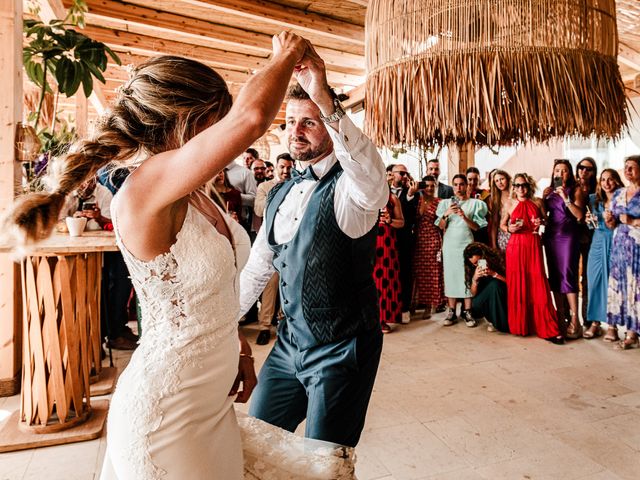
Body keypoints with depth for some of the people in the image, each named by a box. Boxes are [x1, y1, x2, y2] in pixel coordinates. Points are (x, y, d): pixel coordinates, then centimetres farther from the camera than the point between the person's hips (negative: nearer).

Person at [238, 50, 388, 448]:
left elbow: (373, 182, -40)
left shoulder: (348, 188, -14)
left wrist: (324, 97, -46)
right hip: (290, 342, 7)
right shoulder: (281, 194, 7)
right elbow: (258, 267, 13)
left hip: (340, 350, -7)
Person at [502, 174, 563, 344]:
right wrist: (510, 229, -5)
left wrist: (541, 223, -4)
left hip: (533, 246, 0)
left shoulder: (537, 202, 7)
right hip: (515, 246, 0)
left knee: (538, 285, -5)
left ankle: (547, 329, 0)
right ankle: (518, 325, 15)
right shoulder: (510, 205, 6)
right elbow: (502, 224, 16)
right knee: (517, 285, 2)